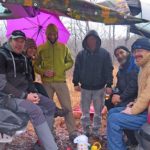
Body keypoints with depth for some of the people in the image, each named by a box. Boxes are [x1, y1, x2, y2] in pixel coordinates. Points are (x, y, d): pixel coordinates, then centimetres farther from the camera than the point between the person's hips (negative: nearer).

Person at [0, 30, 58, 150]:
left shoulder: (23, 58, 13)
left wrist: (33, 92, -2)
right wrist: (24, 96, -21)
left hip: (25, 92, 9)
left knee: (50, 104, 0)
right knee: (35, 110, -29)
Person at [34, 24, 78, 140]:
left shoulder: (63, 47, 5)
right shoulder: (41, 48, 2)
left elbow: (70, 62, 11)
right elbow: (35, 65, 5)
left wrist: (63, 67, -8)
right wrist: (43, 72, -13)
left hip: (61, 81, 0)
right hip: (46, 82, 0)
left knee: (67, 107, -2)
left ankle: (73, 132, 5)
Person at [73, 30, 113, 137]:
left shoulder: (104, 53, -4)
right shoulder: (81, 54, 1)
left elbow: (108, 70, -5)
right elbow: (77, 69, 4)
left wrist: (109, 85, -10)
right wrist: (76, 83, -1)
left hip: (99, 88, -1)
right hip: (85, 88, 1)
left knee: (98, 111, 9)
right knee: (85, 112, 9)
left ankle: (96, 132, 22)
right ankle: (86, 132, 23)